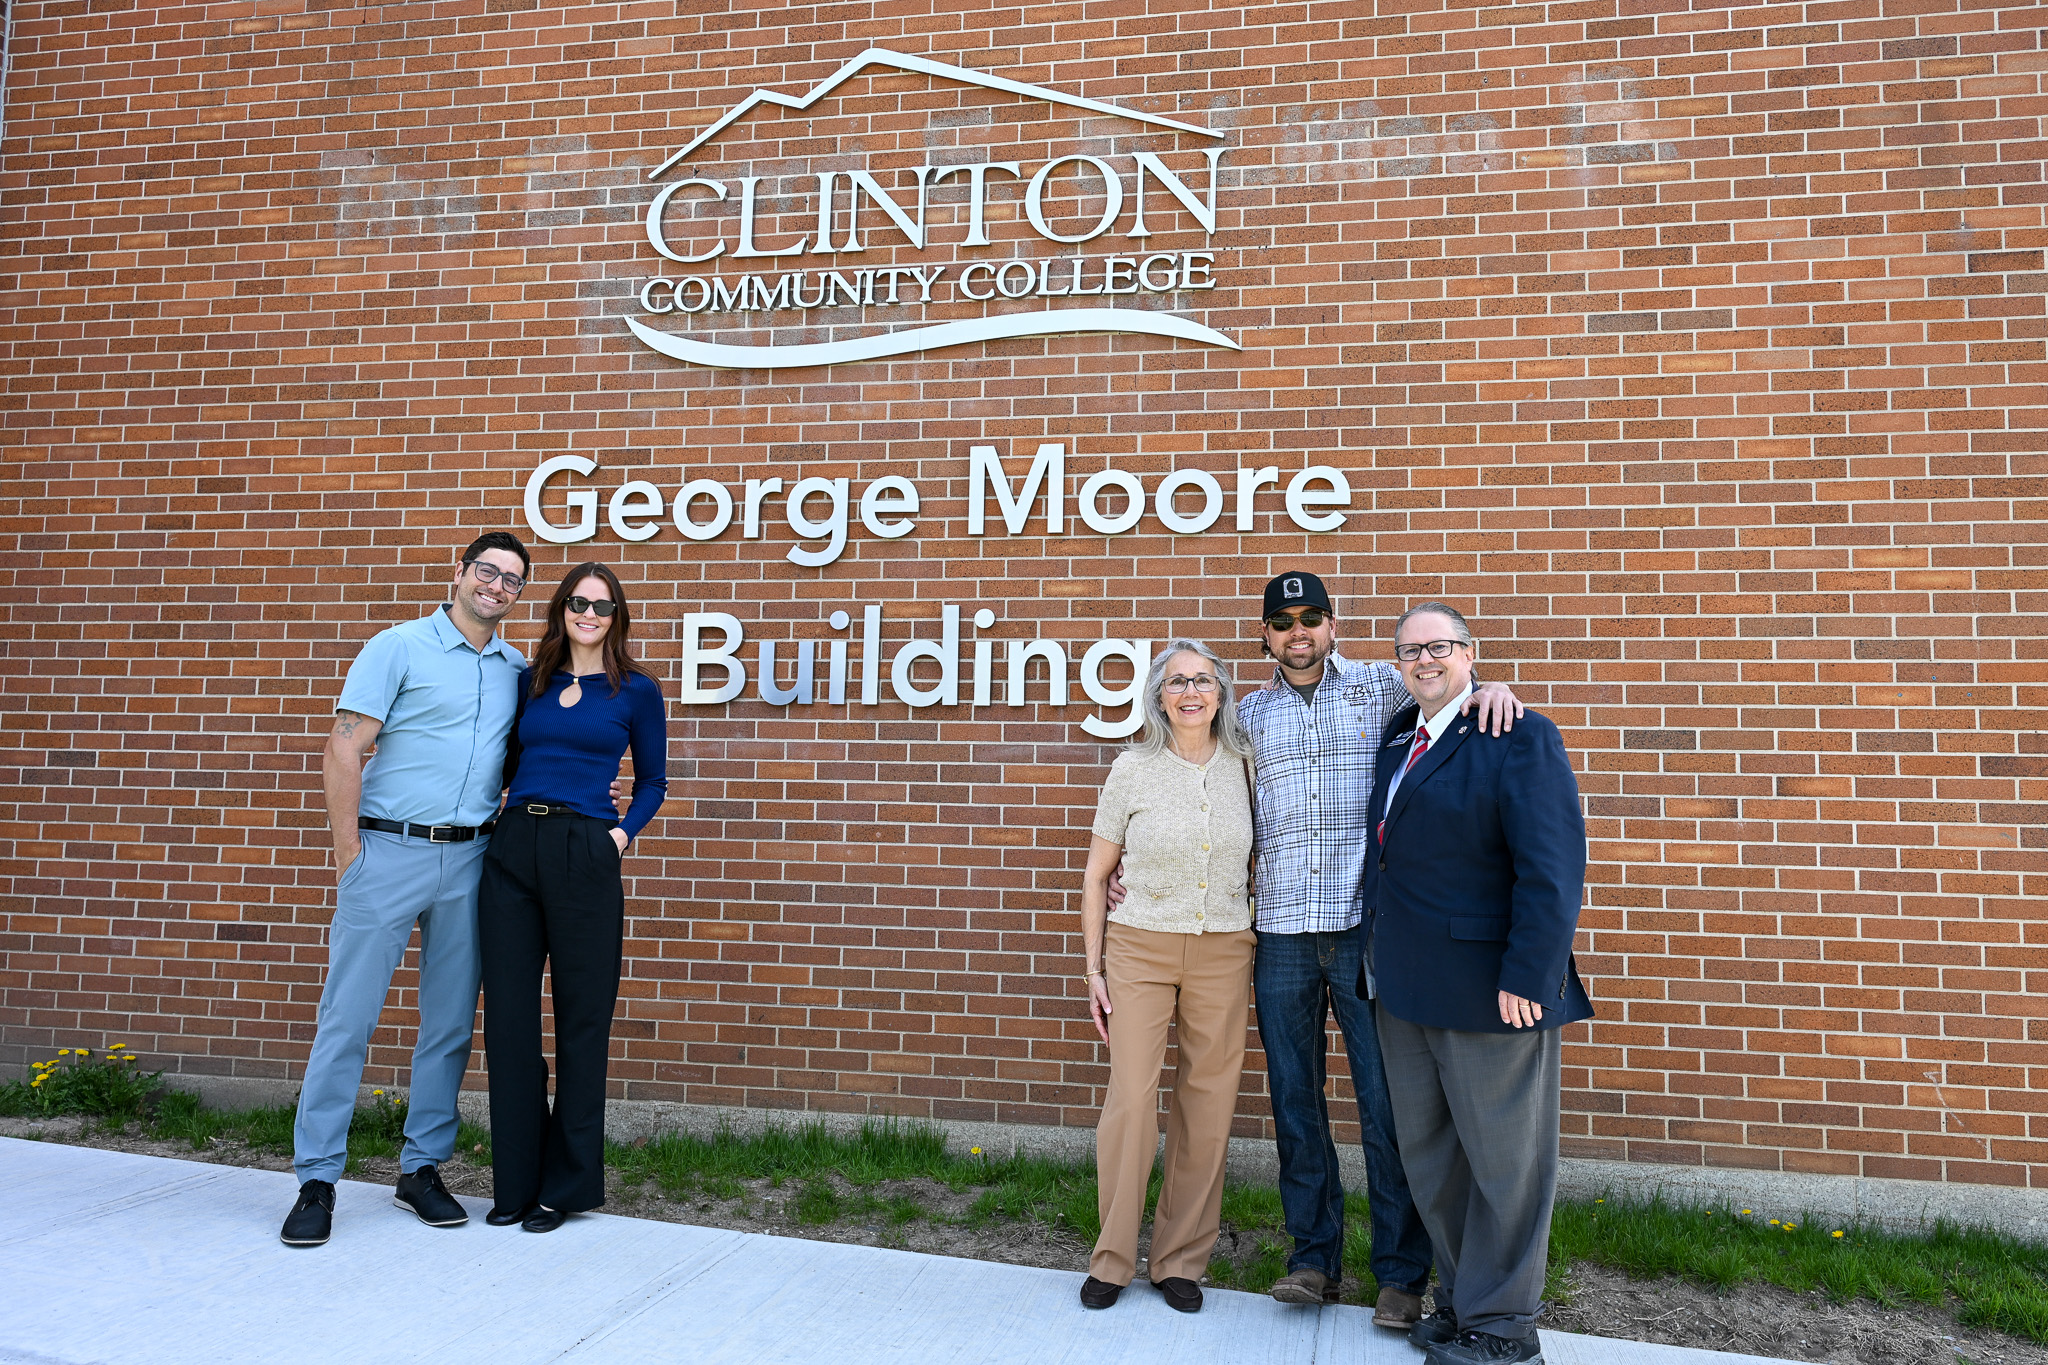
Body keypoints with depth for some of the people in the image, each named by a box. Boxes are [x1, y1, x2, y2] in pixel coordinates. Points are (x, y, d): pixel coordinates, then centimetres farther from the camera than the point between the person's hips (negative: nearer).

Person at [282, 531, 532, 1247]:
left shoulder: (518, 669, 11)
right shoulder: (397, 648, -2)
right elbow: (343, 751, -6)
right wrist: (349, 852, -10)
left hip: (469, 860, 4)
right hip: (389, 852, -4)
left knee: (450, 1024, 9)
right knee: (348, 1018, 0)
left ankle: (422, 1169, 22)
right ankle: (317, 1180, 11)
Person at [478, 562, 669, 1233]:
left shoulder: (637, 691, 4)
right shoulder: (529, 681, 13)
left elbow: (652, 780, 12)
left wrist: (623, 833, -2)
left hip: (585, 855, -3)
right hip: (513, 848, 4)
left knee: (581, 1018, 3)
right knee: (507, 1015, 5)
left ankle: (567, 1183, 16)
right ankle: (515, 1180, 19)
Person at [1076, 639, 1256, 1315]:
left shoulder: (1244, 767, 4)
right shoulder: (1133, 769, -2)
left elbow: (1255, 862, 15)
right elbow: (1097, 873, 3)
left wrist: (1260, 956, 6)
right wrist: (1094, 968, 0)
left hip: (1223, 953, 2)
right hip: (1140, 948, -2)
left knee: (1207, 1106, 4)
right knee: (1130, 1099, -5)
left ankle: (1181, 1261, 19)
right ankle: (1112, 1259, 12)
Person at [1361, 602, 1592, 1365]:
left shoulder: (1521, 738, -11)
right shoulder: (1395, 739, 13)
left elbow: (1552, 867, -17)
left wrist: (1525, 978, -21)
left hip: (1488, 990, -8)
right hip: (1403, 988, 8)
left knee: (1503, 1160, 6)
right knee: (1426, 1156, 16)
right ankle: (1459, 1301, 32)